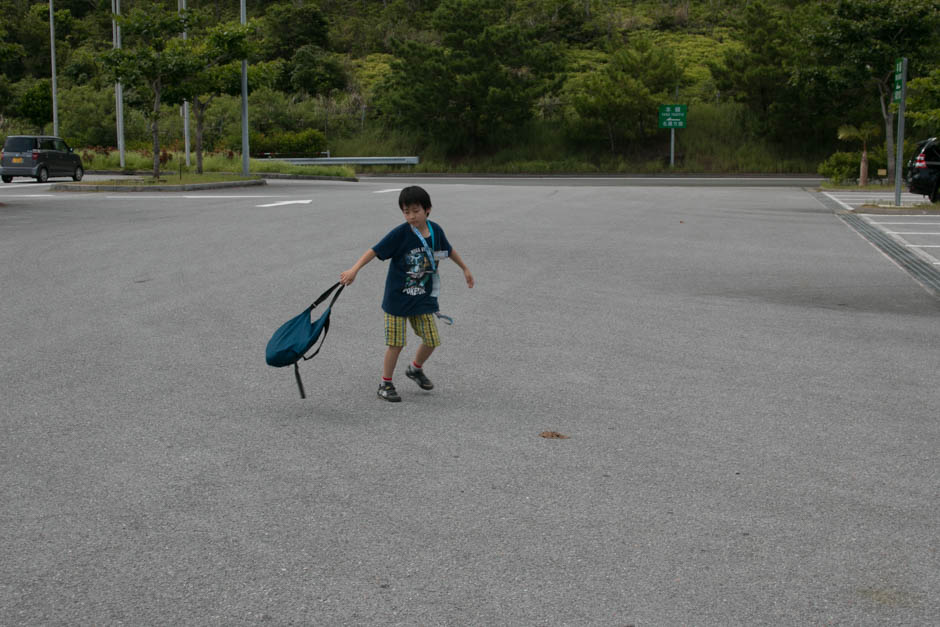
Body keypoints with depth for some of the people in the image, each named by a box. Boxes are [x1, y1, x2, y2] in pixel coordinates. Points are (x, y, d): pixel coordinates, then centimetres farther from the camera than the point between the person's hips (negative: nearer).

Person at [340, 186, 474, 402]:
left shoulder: (435, 230, -3)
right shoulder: (400, 234, -17)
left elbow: (448, 250, 17)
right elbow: (375, 251, -20)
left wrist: (465, 269, 30)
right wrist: (354, 270, -32)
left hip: (423, 298, 4)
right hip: (397, 298, -4)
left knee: (432, 340, 6)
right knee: (396, 344, -3)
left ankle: (415, 368, 35)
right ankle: (386, 384, 15)